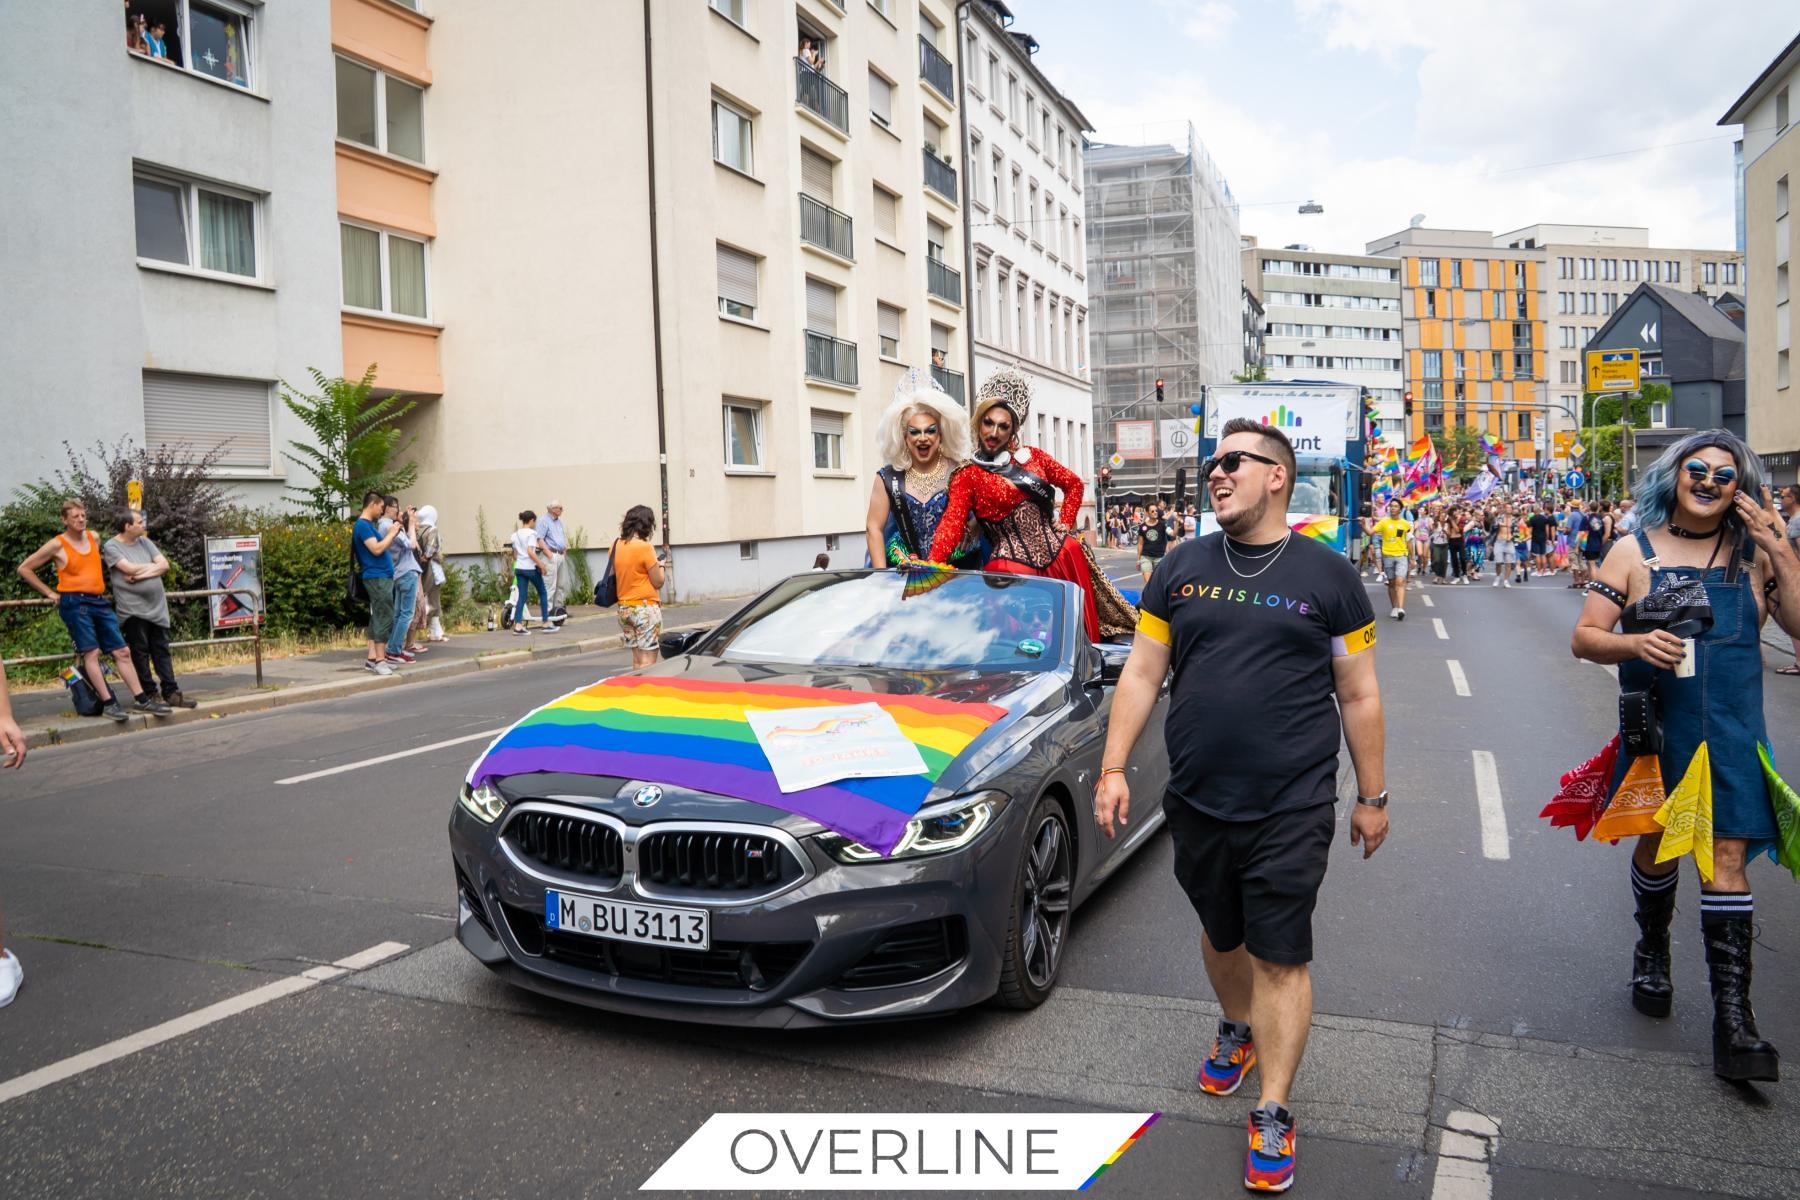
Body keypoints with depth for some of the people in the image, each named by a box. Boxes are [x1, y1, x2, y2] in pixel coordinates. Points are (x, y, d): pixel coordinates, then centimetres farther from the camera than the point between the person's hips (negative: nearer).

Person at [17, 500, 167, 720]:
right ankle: (108, 703, -7)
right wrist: (49, 592, 0)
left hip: (99, 602, 6)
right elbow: (24, 569, 2)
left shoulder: (94, 538, 12)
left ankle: (141, 699, 2)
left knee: (121, 651, 2)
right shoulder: (57, 545, -3)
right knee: (91, 652, -7)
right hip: (74, 603, -6)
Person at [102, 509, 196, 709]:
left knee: (162, 651, 6)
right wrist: (153, 566, 0)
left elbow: (165, 566, 3)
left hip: (157, 607, 5)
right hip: (133, 608, -5)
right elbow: (130, 568, -16)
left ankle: (171, 693, 7)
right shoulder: (112, 546, -3)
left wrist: (141, 574, -11)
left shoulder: (145, 542, 13)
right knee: (141, 652, 0)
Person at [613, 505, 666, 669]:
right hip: (645, 608, -7)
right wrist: (660, 565, 8)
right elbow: (658, 582, -11)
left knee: (637, 659, 13)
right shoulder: (645, 547, -15)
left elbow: (614, 577, 14)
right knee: (648, 660, -3)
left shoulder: (616, 546, 5)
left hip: (624, 608, 7)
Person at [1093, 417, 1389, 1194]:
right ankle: (1237, 1032, 47)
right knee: (1222, 936, 20)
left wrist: (1372, 795, 3)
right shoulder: (1181, 569, 5)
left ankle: (1272, 1115, 15)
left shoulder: (1327, 576, -1)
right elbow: (1141, 674, 5)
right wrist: (1113, 767, -2)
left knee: (1281, 959, 2)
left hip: (1291, 810, -3)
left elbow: (1358, 695, 3)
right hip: (1196, 806, 3)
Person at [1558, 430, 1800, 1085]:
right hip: (1656, 731, 0)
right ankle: (1651, 952, 41)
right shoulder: (1634, 553, 0)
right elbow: (1583, 638, -2)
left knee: (1727, 857, -4)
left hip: (1731, 734, 0)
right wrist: (1635, 643, -22)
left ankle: (1733, 1019, 0)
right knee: (1657, 843, 15)